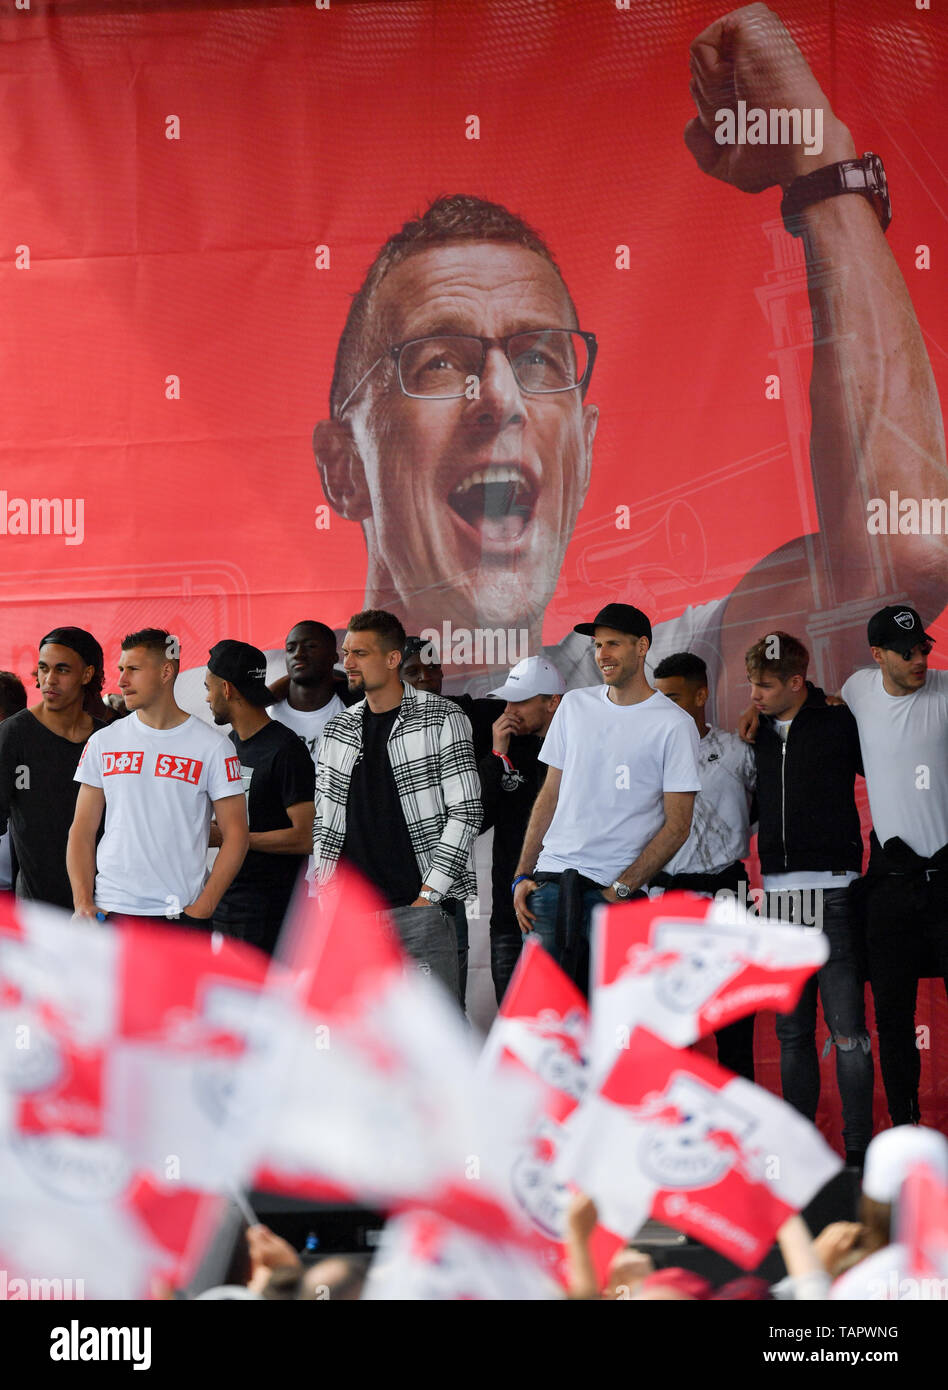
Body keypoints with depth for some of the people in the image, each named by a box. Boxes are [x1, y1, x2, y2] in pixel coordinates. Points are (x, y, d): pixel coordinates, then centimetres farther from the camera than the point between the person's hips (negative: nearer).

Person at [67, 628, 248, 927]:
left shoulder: (213, 746, 0)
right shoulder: (103, 742, 9)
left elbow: (235, 835, -1)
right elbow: (82, 830, 9)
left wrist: (201, 910, -10)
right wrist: (82, 903, -4)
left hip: (182, 914, -2)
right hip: (109, 911, 2)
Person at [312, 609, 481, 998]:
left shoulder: (441, 720, -1)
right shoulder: (337, 731, 14)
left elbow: (465, 813, -5)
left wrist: (428, 894, -11)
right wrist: (325, 889, 5)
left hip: (420, 909, -5)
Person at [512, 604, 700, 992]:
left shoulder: (674, 724, -2)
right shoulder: (575, 705, 14)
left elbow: (677, 826, -4)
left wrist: (621, 889, -11)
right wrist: (522, 875, 9)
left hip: (618, 888, -4)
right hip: (551, 878, 4)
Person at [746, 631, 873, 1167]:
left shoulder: (840, 725, -2)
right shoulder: (759, 735, 13)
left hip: (832, 891, -6)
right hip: (779, 894, 6)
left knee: (847, 1031, -7)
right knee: (792, 1033, 8)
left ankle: (859, 1151, -3)